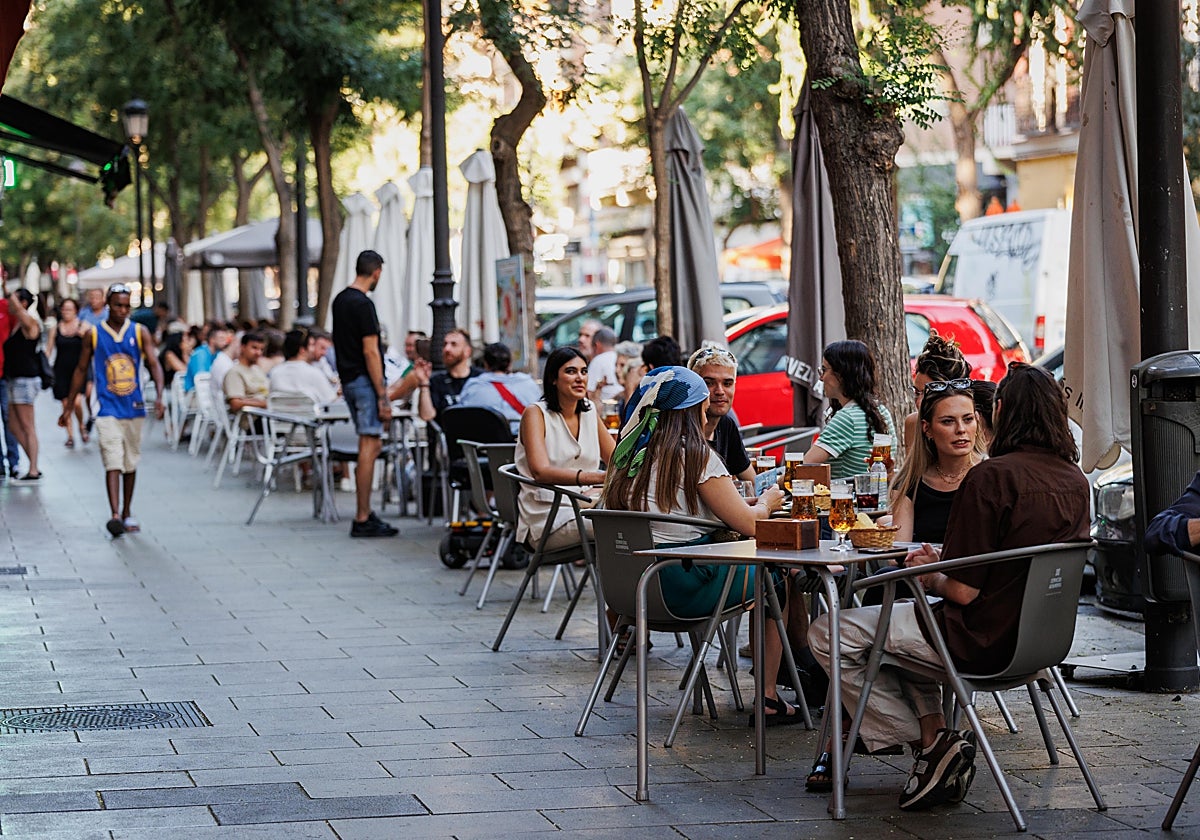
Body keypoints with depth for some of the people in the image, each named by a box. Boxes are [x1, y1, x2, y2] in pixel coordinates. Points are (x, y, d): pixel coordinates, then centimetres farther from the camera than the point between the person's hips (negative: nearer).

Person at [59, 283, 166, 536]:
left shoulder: (140, 333, 2)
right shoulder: (94, 335, 1)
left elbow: (154, 364, -7)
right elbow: (81, 370, 10)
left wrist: (159, 395, -24)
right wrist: (68, 407, 12)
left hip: (134, 409, 2)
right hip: (108, 409, -2)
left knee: (130, 463, 13)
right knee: (113, 463, -14)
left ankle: (127, 513, 26)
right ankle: (115, 515, -23)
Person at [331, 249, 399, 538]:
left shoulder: (340, 300, 12)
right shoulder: (363, 305, -16)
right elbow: (370, 352, -19)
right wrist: (383, 397, -17)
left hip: (348, 379, 9)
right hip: (365, 381, -9)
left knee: (373, 445, 16)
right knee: (368, 448, -7)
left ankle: (365, 513, 18)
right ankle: (363, 520, -6)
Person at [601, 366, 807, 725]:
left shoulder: (629, 454, 10)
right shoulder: (695, 455, -12)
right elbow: (747, 523, -11)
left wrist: (746, 504, 22)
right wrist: (767, 502, 11)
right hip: (683, 589, -8)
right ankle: (769, 698, 15)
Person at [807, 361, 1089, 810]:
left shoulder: (991, 477, -22)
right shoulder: (1076, 481, 3)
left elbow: (963, 591, -21)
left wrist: (930, 577, 0)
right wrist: (944, 559, 13)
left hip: (983, 640, -9)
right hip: (1037, 637, 9)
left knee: (829, 634, 3)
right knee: (906, 616, 32)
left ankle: (929, 742, 2)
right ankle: (933, 731, 15)